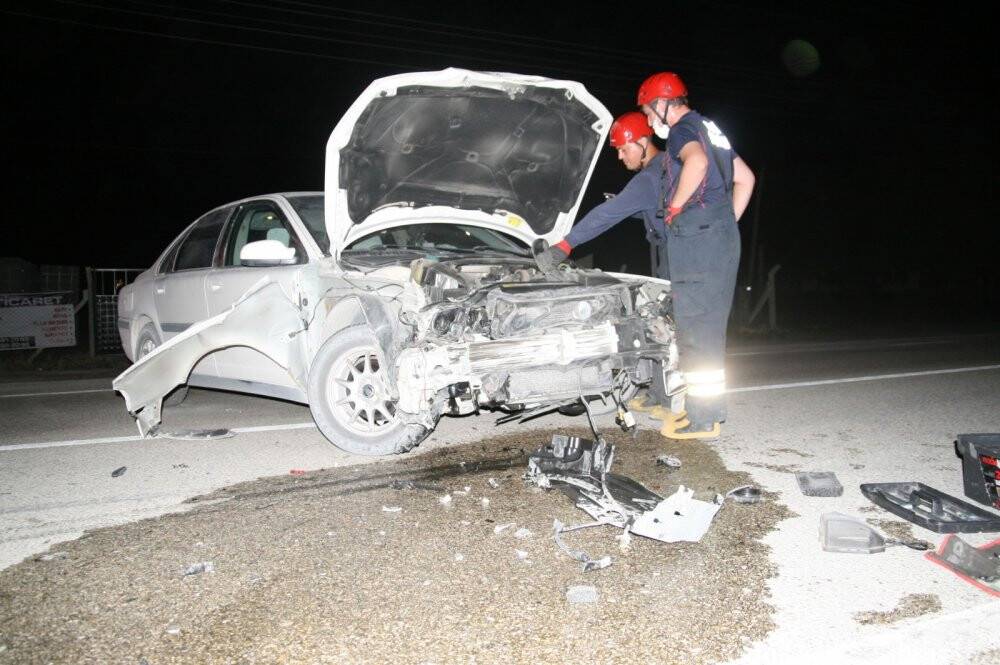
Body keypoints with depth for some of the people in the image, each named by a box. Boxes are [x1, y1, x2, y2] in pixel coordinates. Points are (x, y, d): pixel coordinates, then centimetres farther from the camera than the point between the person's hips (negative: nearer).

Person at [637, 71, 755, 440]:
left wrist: (674, 207, -17)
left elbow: (697, 162, -29)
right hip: (724, 239, 10)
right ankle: (711, 412, 19)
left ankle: (702, 420, -5)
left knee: (696, 331, -7)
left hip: (697, 241, -10)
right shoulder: (711, 130, 24)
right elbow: (745, 178, 28)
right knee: (710, 329, 13)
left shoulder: (683, 128, -6)